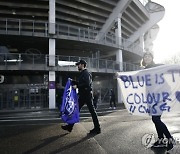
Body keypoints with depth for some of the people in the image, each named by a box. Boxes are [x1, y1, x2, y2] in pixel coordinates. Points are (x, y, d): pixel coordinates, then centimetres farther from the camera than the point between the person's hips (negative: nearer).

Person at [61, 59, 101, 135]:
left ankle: (97, 129, 9)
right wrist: (73, 82, 16)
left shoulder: (86, 73, -12)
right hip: (82, 95, 10)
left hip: (87, 94, -10)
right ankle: (70, 126, 17)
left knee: (92, 111, -1)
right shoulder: (82, 73, 18)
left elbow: (86, 84, -24)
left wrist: (77, 86, -20)